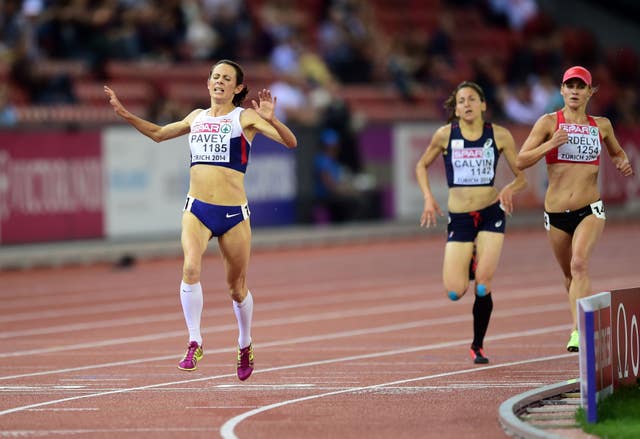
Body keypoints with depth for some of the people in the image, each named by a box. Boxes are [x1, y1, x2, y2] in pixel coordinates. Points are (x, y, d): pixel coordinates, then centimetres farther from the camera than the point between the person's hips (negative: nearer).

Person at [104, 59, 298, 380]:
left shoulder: (245, 118, -1)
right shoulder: (197, 117, 13)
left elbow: (290, 142, -12)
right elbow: (158, 133, 30)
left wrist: (271, 119, -29)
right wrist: (124, 114, 20)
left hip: (234, 214, -2)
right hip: (197, 209, 2)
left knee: (237, 288, 9)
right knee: (190, 268, -24)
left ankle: (245, 346, 35)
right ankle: (194, 344, -16)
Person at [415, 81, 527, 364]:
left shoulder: (499, 136, -1)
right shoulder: (446, 135, -2)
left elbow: (522, 177, 4)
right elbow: (422, 166, 13)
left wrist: (510, 189, -18)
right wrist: (428, 198, 0)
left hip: (491, 213, 0)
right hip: (459, 217, 0)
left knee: (483, 287, -11)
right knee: (455, 292, -9)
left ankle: (478, 346, 11)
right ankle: (470, 263, 28)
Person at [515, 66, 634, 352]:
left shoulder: (601, 125, 7)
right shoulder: (549, 122, -1)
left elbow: (616, 152, 27)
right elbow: (521, 161, -7)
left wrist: (623, 164, 4)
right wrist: (550, 144, -21)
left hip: (590, 210, -1)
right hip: (556, 213, 1)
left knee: (579, 264, -24)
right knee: (570, 274, 14)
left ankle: (578, 331, -32)